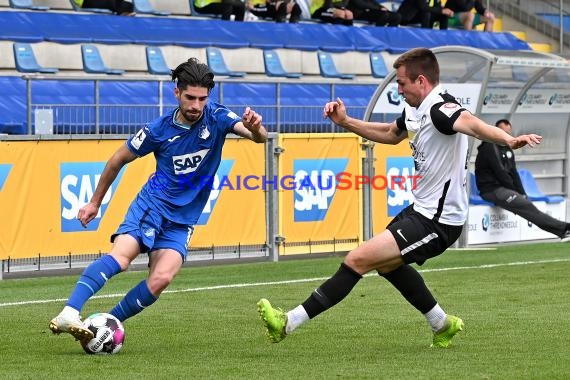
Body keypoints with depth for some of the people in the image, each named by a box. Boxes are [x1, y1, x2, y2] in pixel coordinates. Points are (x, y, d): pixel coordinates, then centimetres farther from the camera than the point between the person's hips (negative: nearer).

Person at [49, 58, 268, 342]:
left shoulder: (217, 118, -4)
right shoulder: (159, 129, -5)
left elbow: (260, 138, -17)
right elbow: (119, 159, 9)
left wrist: (255, 128, -42)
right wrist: (95, 202, 16)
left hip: (182, 221, 2)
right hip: (152, 204, -2)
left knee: (162, 278, -24)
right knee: (120, 256, -29)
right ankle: (68, 314, -41)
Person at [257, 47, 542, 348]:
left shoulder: (441, 108, -24)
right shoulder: (414, 110, 6)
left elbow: (470, 123, -46)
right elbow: (391, 134, 28)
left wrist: (508, 139, -65)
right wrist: (345, 122, 22)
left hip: (436, 222, -11)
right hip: (422, 210, 11)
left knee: (357, 260, -13)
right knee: (388, 264, 32)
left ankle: (288, 323, -9)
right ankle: (442, 325, 43)